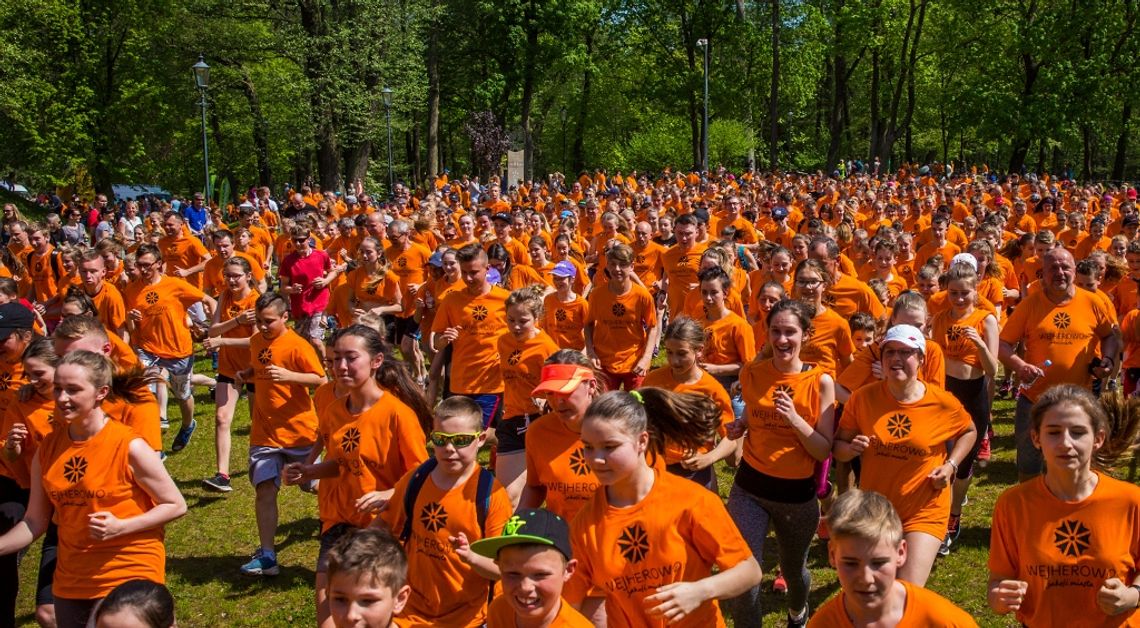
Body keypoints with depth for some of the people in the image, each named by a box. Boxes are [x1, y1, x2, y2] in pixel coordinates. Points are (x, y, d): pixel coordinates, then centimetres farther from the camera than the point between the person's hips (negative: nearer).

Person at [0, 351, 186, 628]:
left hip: (130, 580, -5)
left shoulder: (130, 447, -14)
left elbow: (176, 506, -9)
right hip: (71, 583, 5)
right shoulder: (48, 449, 1)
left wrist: (120, 527, -19)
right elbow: (35, 522, 7)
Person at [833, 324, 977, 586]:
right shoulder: (862, 398, -9)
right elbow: (838, 446, 1)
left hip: (924, 511, -2)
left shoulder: (943, 403, -10)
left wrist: (951, 464, -4)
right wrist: (851, 449, -21)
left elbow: (969, 431, 11)